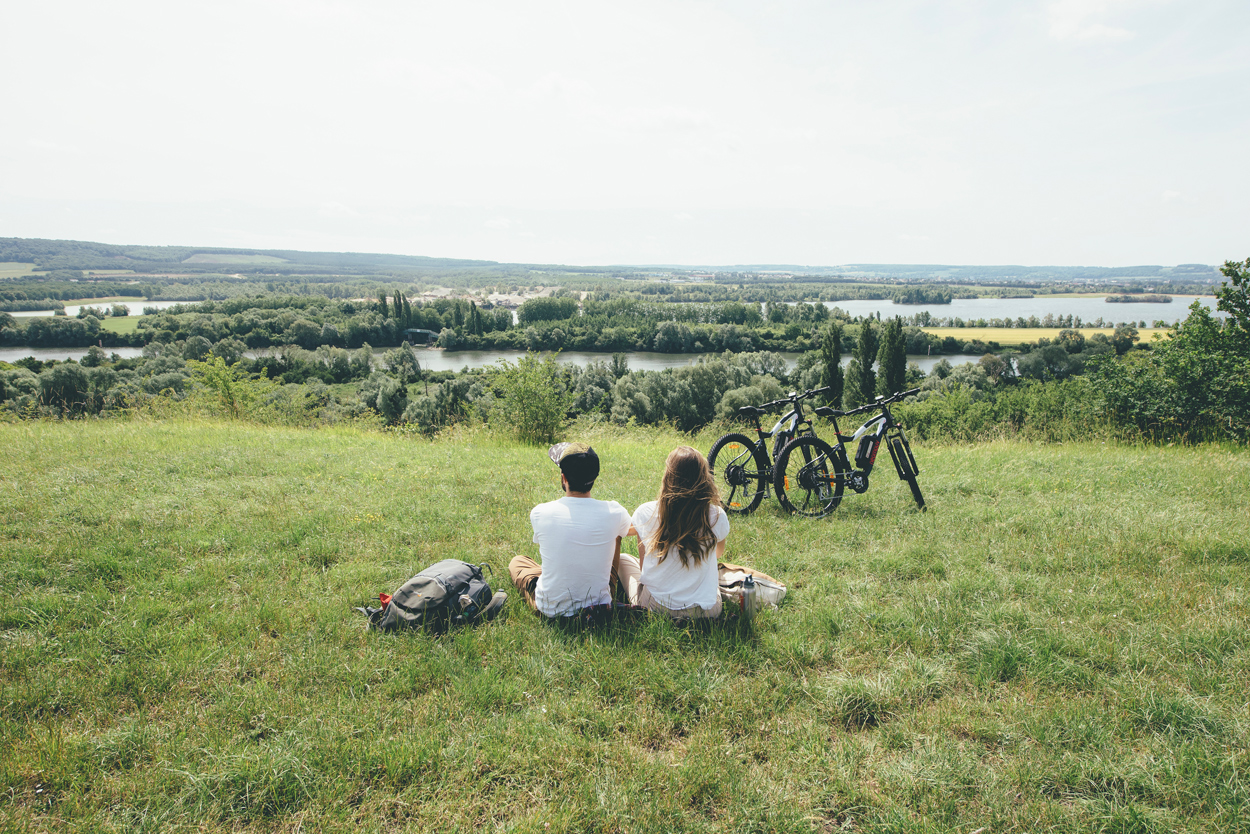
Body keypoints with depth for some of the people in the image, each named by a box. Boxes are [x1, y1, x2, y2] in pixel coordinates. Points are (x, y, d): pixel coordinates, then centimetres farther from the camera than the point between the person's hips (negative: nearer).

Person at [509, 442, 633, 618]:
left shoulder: (539, 513, -20)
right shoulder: (614, 513, -18)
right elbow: (631, 529, 8)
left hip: (550, 609, 0)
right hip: (598, 603, 0)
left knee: (516, 562, 30)